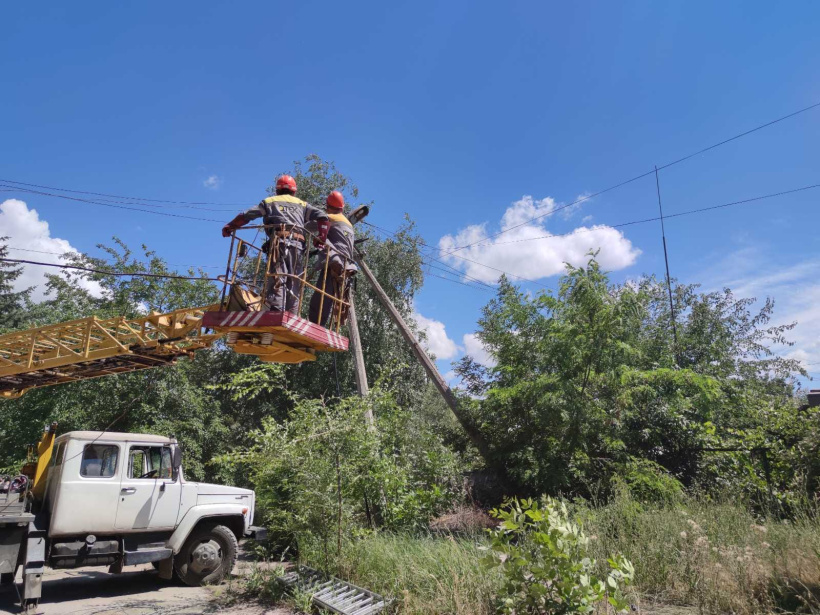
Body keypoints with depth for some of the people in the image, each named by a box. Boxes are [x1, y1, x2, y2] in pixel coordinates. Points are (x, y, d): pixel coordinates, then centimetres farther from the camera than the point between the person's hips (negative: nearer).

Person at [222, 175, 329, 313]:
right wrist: (320, 239, 13)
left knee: (277, 278, -14)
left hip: (279, 241, -2)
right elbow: (322, 217, 14)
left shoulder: (269, 202, 23)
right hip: (298, 244, 2)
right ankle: (292, 316, -7)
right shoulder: (302, 204, 27)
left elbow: (245, 216, 18)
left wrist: (229, 227, 28)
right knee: (294, 282, 2)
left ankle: (276, 311, -31)